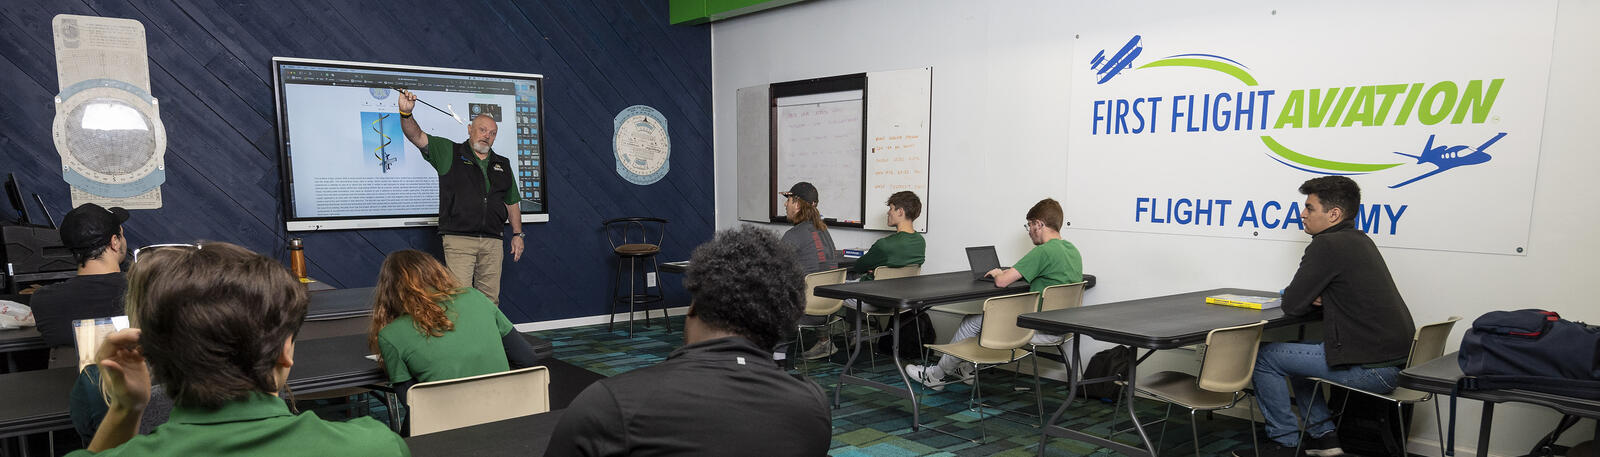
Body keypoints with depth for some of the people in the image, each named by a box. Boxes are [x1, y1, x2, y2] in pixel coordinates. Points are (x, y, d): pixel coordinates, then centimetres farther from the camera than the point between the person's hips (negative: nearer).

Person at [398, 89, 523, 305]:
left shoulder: (502, 164, 20)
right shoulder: (449, 153, 8)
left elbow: (512, 202, 22)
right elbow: (417, 137, -4)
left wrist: (517, 234, 15)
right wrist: (406, 113, -23)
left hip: (492, 241, 4)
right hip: (458, 239, -4)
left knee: (490, 298, 5)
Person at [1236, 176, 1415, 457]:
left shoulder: (1327, 246, -16)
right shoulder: (1360, 241, 14)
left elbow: (1292, 304, -14)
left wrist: (1311, 300, 7)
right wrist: (1316, 299, 2)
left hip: (1371, 369, -10)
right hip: (1397, 358, 10)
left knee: (1265, 357, -1)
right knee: (1295, 353, 26)